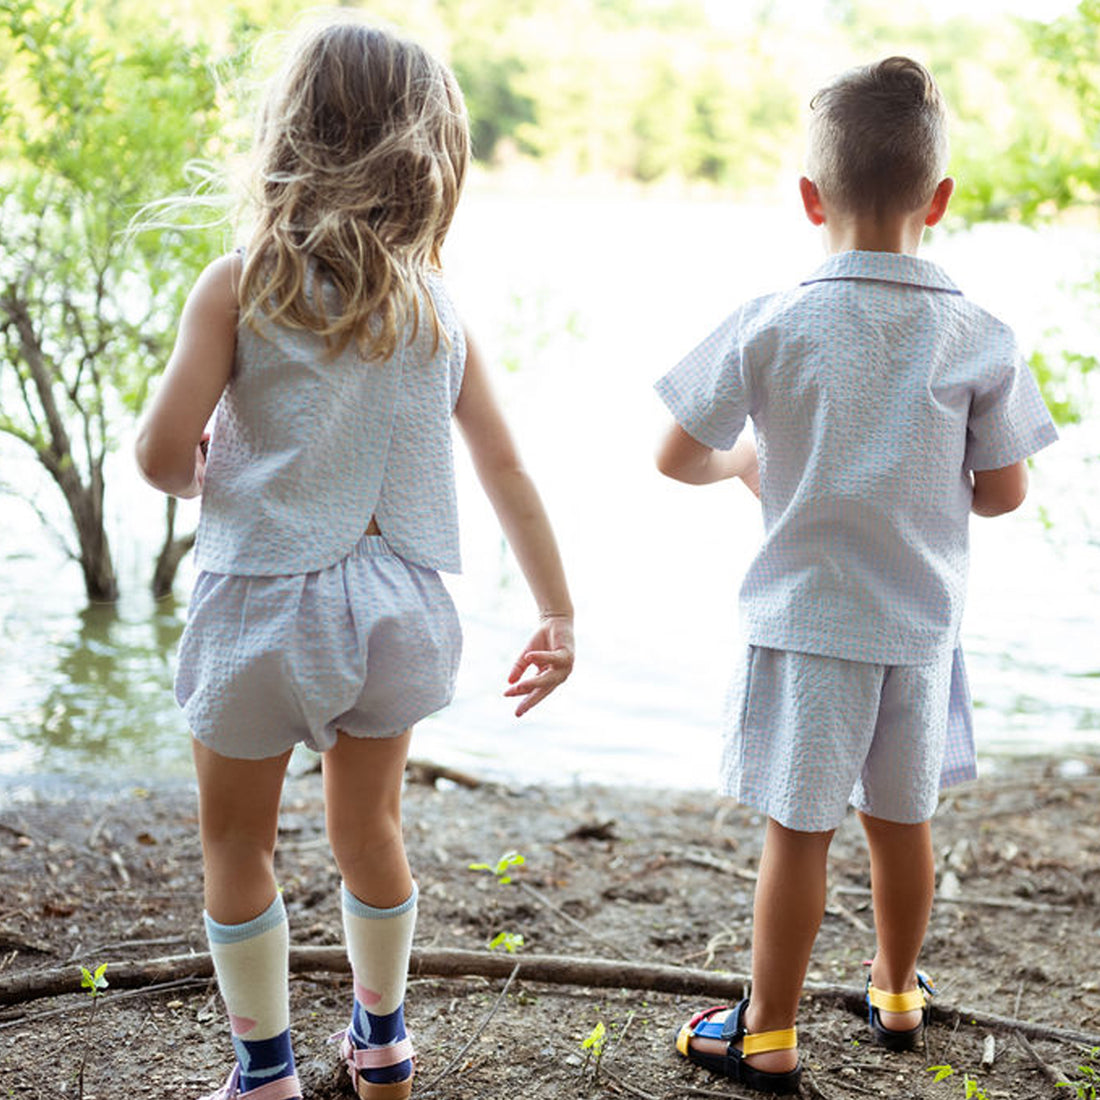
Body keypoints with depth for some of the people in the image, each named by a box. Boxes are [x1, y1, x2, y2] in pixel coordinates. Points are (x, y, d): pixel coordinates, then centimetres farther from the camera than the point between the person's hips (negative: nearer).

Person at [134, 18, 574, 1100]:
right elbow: (505, 465, 3)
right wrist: (558, 614, 10)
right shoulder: (436, 304, 1)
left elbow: (162, 453, -16)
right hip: (393, 605, 4)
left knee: (235, 844, 16)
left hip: (264, 603, -4)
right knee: (369, 828, 22)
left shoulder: (239, 284, -11)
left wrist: (203, 473, 8)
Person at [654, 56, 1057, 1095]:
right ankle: (897, 991, 41)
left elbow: (675, 457, -9)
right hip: (920, 623, 3)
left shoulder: (773, 325, -14)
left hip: (805, 622, -3)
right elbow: (1004, 491, -2)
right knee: (901, 816, 20)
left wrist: (748, 460, 11)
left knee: (798, 828, 7)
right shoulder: (979, 337, -7)